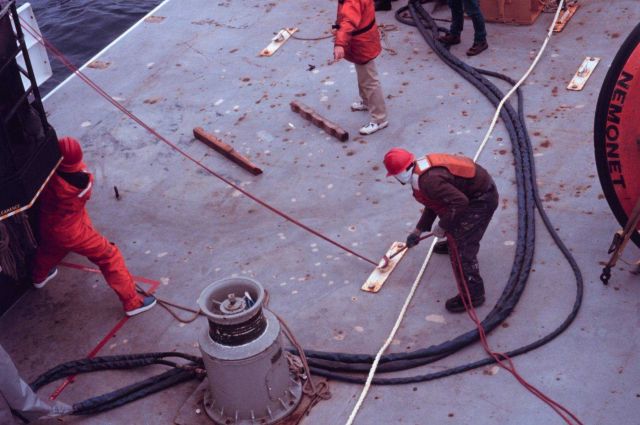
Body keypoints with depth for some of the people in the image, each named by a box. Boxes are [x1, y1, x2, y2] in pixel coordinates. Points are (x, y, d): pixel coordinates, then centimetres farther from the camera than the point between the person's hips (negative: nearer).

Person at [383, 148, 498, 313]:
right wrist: (419, 230, 20)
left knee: (461, 246, -9)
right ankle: (452, 242, 64)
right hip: (473, 189, 10)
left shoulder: (429, 181, -30)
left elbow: (460, 202, -35)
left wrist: (443, 226, -22)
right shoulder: (423, 168, 3)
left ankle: (473, 294, 0)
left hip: (482, 199, -10)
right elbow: (434, 202, 17)